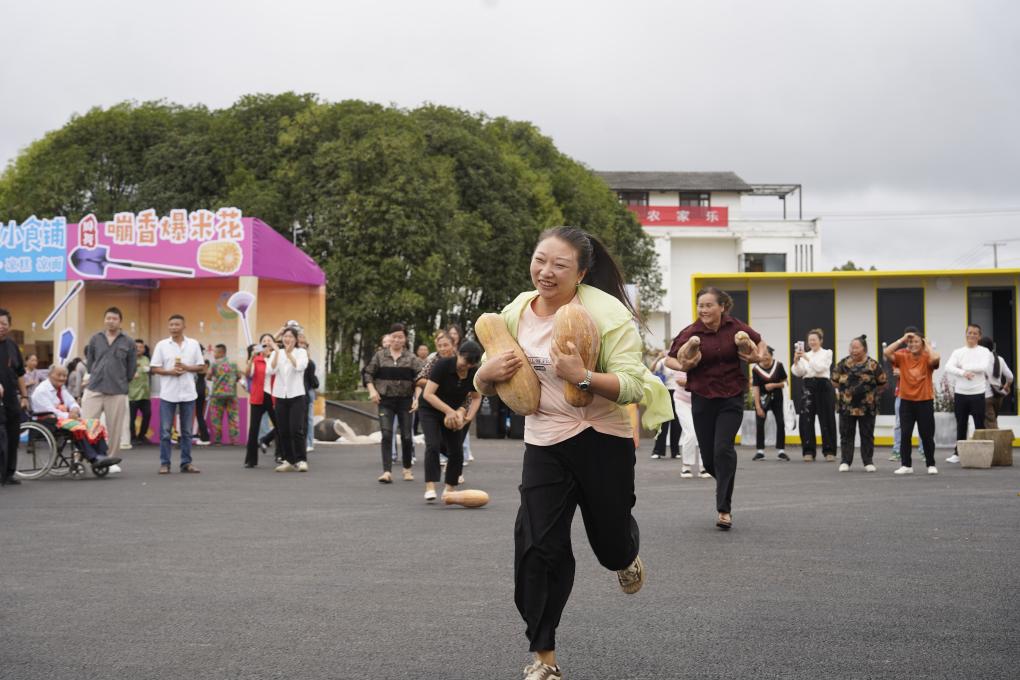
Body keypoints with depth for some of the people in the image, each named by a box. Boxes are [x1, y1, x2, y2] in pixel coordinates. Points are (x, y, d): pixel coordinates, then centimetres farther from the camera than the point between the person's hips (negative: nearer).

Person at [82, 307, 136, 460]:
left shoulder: (128, 343, 3)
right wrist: (97, 376, 13)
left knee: (114, 429, 4)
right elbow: (89, 361, 16)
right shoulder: (95, 339, 8)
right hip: (94, 390, 1)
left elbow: (132, 368, 8)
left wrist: (121, 382, 10)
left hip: (117, 392, -1)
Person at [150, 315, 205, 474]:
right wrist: (170, 372, -14)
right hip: (168, 394, -1)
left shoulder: (193, 344, 5)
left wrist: (186, 368, -11)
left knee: (187, 431, 6)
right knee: (165, 431, -1)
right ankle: (164, 463, 4)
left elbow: (201, 368, 6)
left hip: (188, 393, 1)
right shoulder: (162, 345, 3)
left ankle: (186, 463, 12)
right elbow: (154, 369, 1)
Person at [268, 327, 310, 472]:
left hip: (296, 396, -3)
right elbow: (271, 370, -8)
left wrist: (289, 353, -22)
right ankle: (288, 460, 13)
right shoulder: (276, 353, 8)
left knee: (296, 429, -12)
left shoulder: (301, 352, 1)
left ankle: (301, 460, -4)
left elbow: (300, 366, -18)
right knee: (283, 431, 4)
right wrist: (277, 353, -17)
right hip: (280, 396, 3)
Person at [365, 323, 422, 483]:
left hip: (405, 400, 1)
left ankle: (407, 469, 24)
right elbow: (369, 373, 8)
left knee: (406, 436, 5)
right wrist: (372, 390, -5)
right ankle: (387, 471, -15)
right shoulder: (380, 356, 4)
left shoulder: (411, 358, 3)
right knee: (386, 435, -12)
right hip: (385, 400, -1)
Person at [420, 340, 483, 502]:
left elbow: (476, 398, 6)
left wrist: (469, 416, -11)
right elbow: (428, 394, -28)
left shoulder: (475, 373, -11)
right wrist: (449, 411, -33)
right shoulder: (443, 365, -25)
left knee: (456, 451, 0)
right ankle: (430, 488, -26)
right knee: (433, 445, -21)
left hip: (454, 413, 5)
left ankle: (449, 489, 15)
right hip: (431, 411, -4)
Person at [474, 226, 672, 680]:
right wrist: (488, 373, -15)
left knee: (611, 543, 11)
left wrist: (583, 377, -39)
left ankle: (626, 555, 53)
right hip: (544, 442, 3)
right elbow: (485, 384, 9)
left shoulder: (605, 311, -17)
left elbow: (632, 386, -22)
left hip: (602, 439, -3)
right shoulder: (516, 313, -1)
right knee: (538, 547, -6)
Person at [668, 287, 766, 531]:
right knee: (708, 456, 4)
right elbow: (670, 359, 4)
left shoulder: (735, 327, -3)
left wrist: (758, 357, -7)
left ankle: (724, 509, -11)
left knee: (723, 448, -16)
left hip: (731, 398, -1)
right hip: (702, 399, 1)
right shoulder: (690, 333, -6)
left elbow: (760, 343, 13)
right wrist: (683, 366, -17)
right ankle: (726, 484, 39)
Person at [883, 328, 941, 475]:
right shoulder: (902, 356, 0)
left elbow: (936, 358, -29)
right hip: (906, 401, 2)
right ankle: (906, 465, 10)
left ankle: (931, 465, 17)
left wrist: (927, 344, -11)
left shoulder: (927, 357, -6)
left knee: (927, 435, 5)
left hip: (925, 401, -2)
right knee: (905, 434, 2)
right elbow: (886, 352, -13)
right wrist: (902, 339, -9)